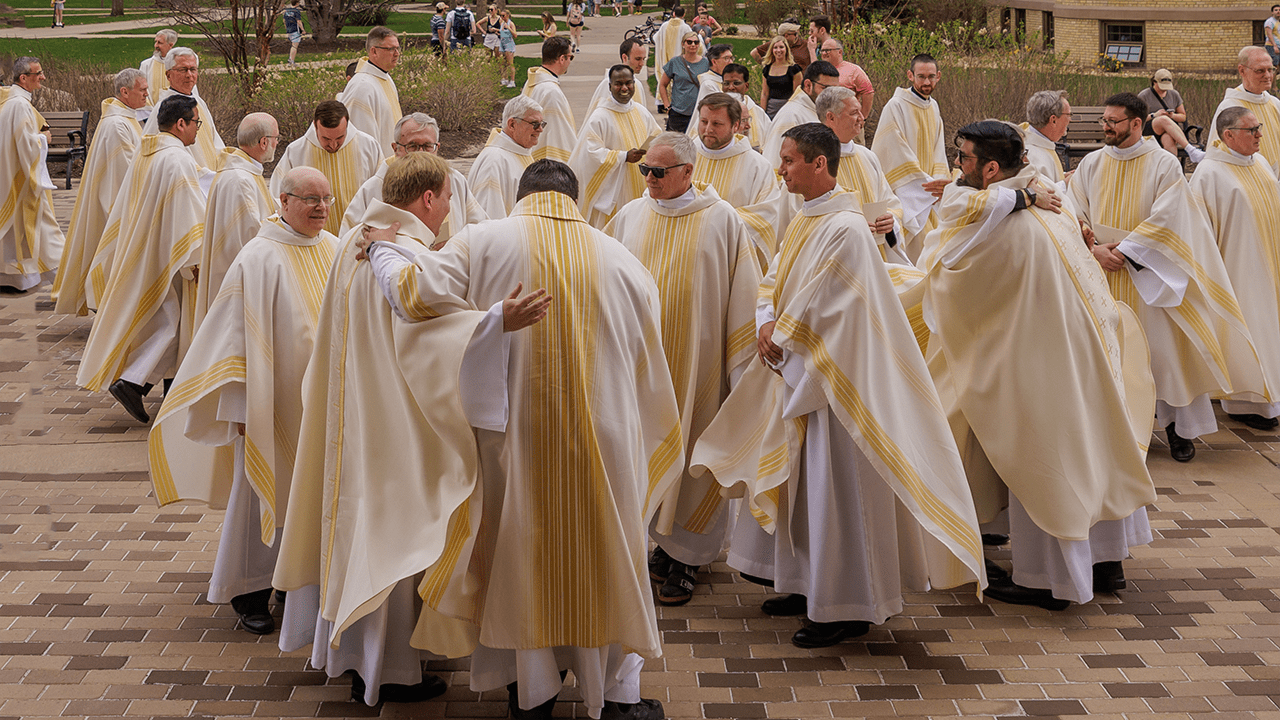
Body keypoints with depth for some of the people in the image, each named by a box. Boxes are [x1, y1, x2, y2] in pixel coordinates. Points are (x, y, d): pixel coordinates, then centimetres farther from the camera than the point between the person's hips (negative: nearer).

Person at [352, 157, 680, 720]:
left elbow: (414, 292, -12)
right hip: (602, 438, 1)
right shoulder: (622, 260, 1)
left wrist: (381, 251, 8)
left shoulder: (485, 243, -6)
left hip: (516, 436, -1)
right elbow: (648, 367, 8)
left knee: (522, 551, 15)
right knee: (606, 551, 14)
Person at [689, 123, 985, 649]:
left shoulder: (846, 228, -20)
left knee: (834, 485, -3)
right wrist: (768, 324, -7)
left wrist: (780, 335, -8)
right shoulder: (804, 221, 11)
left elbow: (822, 304, -20)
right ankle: (808, 586, 30)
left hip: (832, 375, -10)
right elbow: (774, 281, 11)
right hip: (795, 370, 10)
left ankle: (849, 608, 6)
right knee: (798, 480, 17)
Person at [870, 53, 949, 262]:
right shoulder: (895, 107, -12)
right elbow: (899, 155, -15)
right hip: (904, 195, -7)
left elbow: (937, 151, 12)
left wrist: (939, 180, -6)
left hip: (927, 195, 7)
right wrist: (928, 183, -15)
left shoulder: (933, 107, 12)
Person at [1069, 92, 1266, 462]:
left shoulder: (1164, 165, -5)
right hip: (1101, 278, 3)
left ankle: (1178, 426, 11)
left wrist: (1124, 248, -17)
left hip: (1147, 274, -3)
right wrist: (1096, 249, -13)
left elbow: (1165, 219, -12)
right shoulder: (1091, 164, 6)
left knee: (1162, 347, -2)